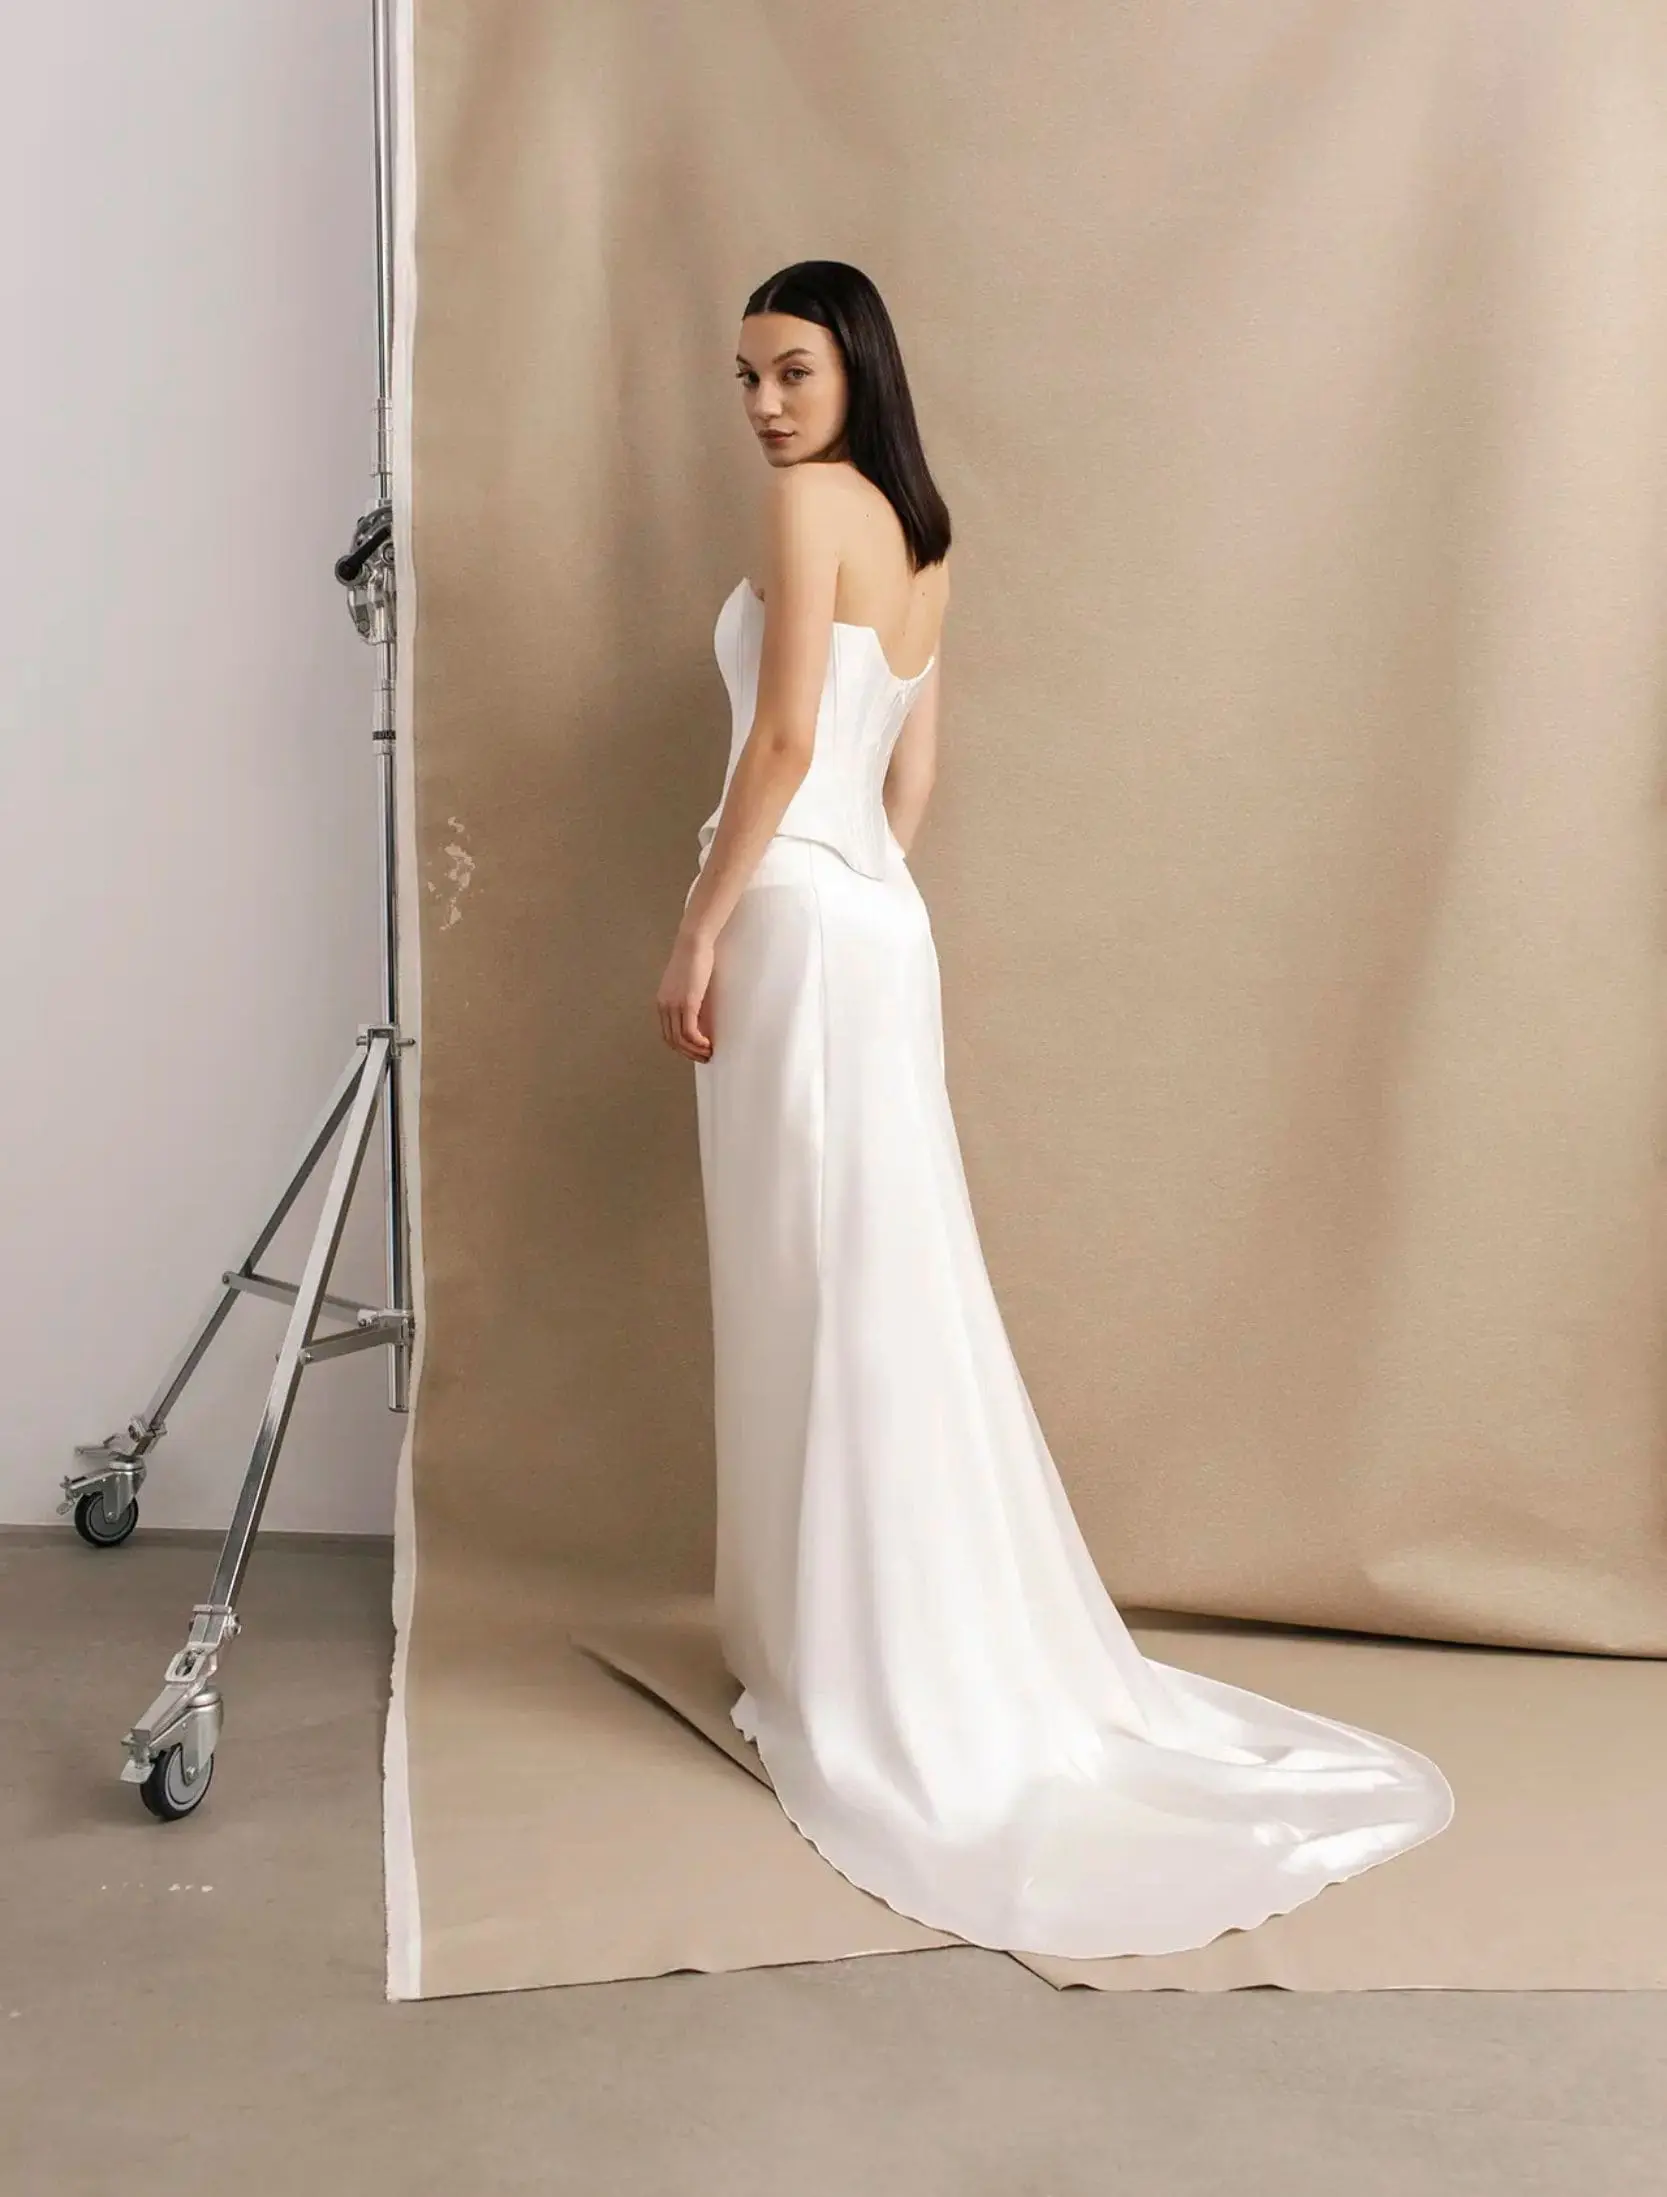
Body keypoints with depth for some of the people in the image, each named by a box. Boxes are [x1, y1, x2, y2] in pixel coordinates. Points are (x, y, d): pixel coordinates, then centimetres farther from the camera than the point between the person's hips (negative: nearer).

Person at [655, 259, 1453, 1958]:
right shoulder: (918, 532, 18)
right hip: (874, 920, 9)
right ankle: (945, 1664, 22)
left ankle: (858, 1682, 6)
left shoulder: (812, 499, -8)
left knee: (820, 1297, -3)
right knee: (879, 1292, 12)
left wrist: (698, 931, -13)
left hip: (798, 920, -9)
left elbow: (785, 740, -17)